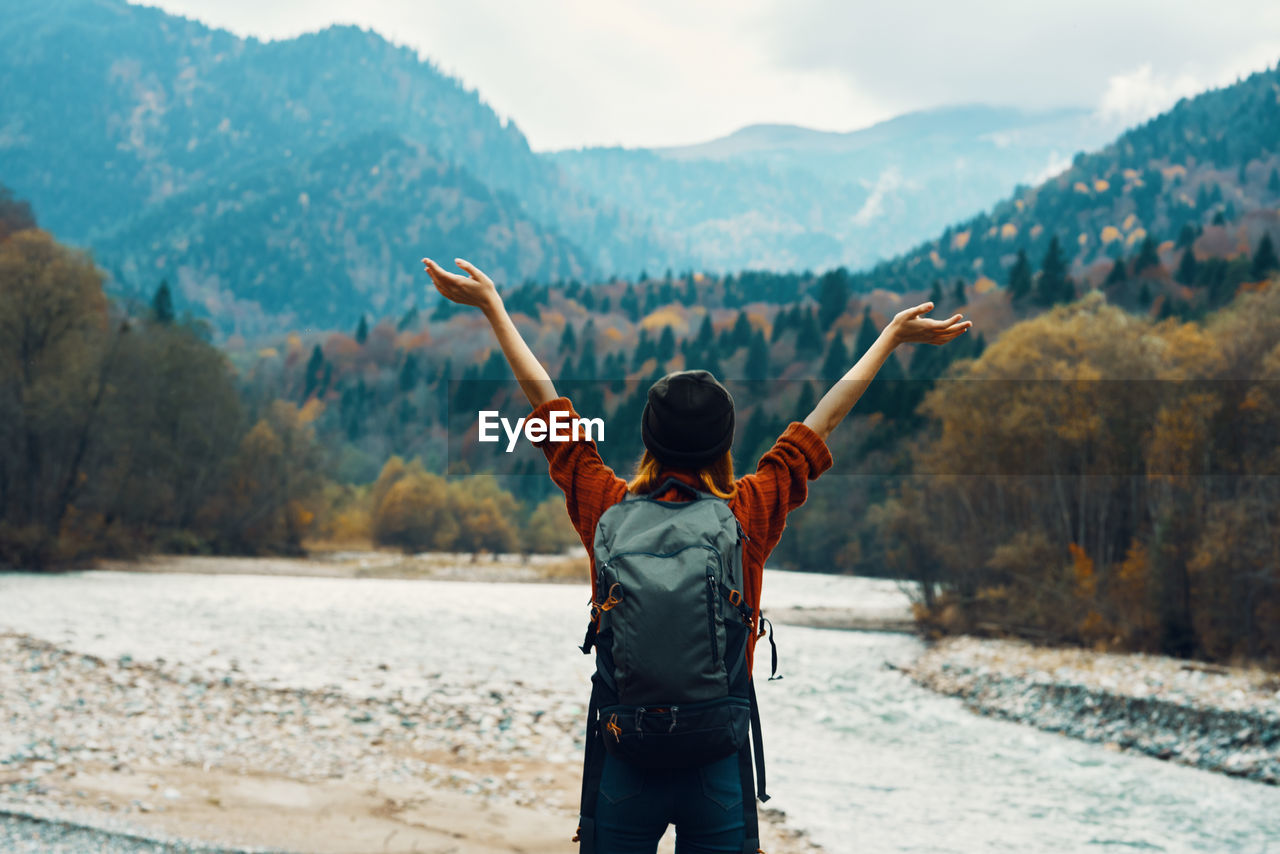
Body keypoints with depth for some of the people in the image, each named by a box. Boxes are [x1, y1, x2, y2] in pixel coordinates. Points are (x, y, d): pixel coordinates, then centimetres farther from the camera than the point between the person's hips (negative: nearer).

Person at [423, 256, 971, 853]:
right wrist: (894, 334, 18)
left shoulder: (606, 510, -5)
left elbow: (544, 399, 6)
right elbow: (826, 416, 6)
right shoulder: (751, 514, -6)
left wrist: (492, 307, 17)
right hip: (720, 764, 0)